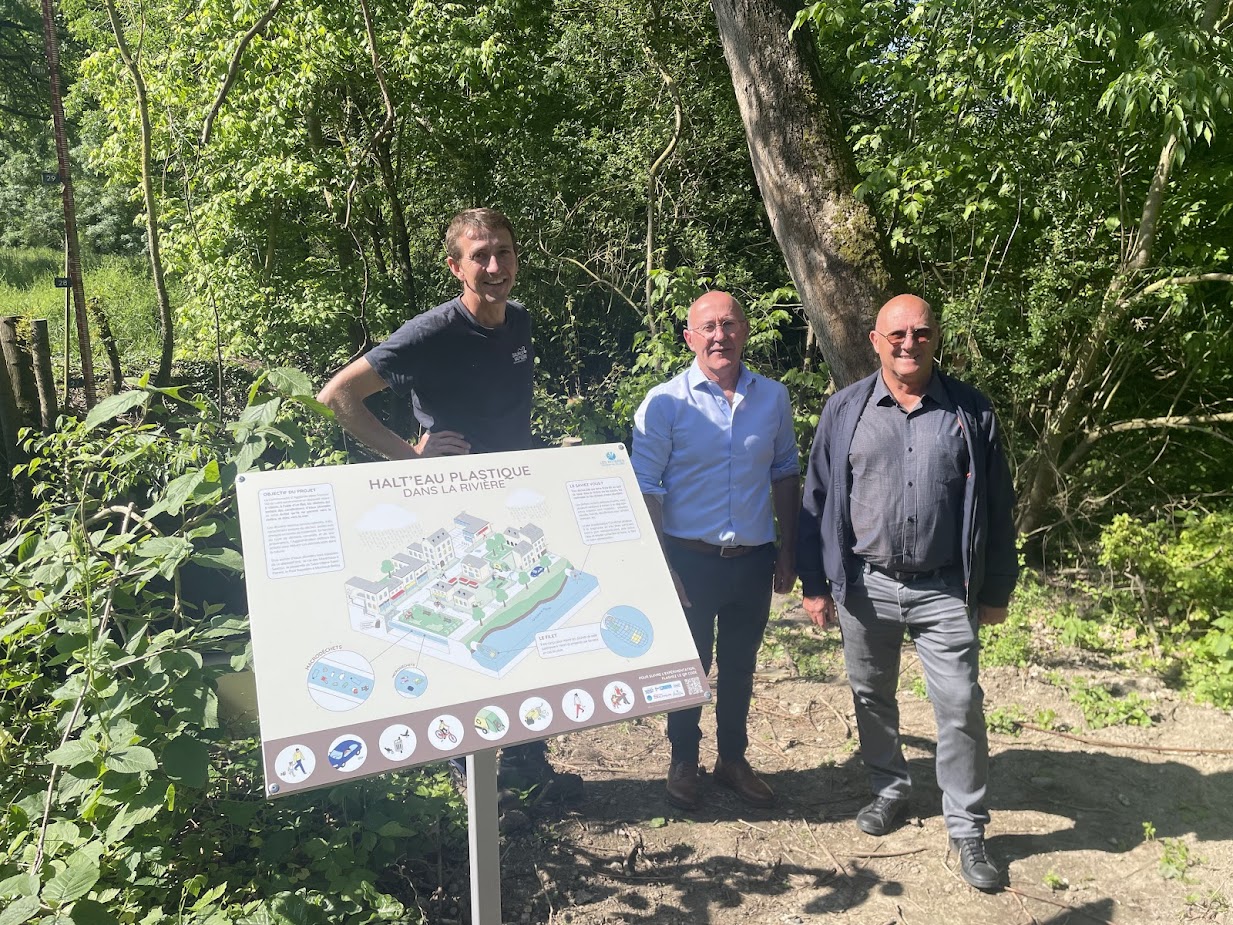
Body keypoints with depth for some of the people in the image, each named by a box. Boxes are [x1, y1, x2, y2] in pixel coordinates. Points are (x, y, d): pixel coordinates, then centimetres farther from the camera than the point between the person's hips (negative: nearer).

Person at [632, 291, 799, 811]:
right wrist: (661, 568, -13)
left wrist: (788, 553, 9)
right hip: (690, 559, -3)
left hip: (754, 560, 3)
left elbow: (785, 475, 10)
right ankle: (683, 764, 33)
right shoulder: (665, 403, -10)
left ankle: (733, 760, 38)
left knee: (739, 666, 18)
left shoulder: (773, 398, 1)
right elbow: (646, 489, -9)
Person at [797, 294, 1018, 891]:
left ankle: (967, 828, 20)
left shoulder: (971, 413, 0)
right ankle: (889, 788, 39)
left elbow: (996, 506, 5)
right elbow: (817, 499, 2)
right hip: (864, 586, 1)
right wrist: (815, 583, 1)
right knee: (871, 696, 15)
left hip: (944, 591, -1)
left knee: (961, 707, 2)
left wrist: (996, 590, 5)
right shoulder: (845, 409, 0)